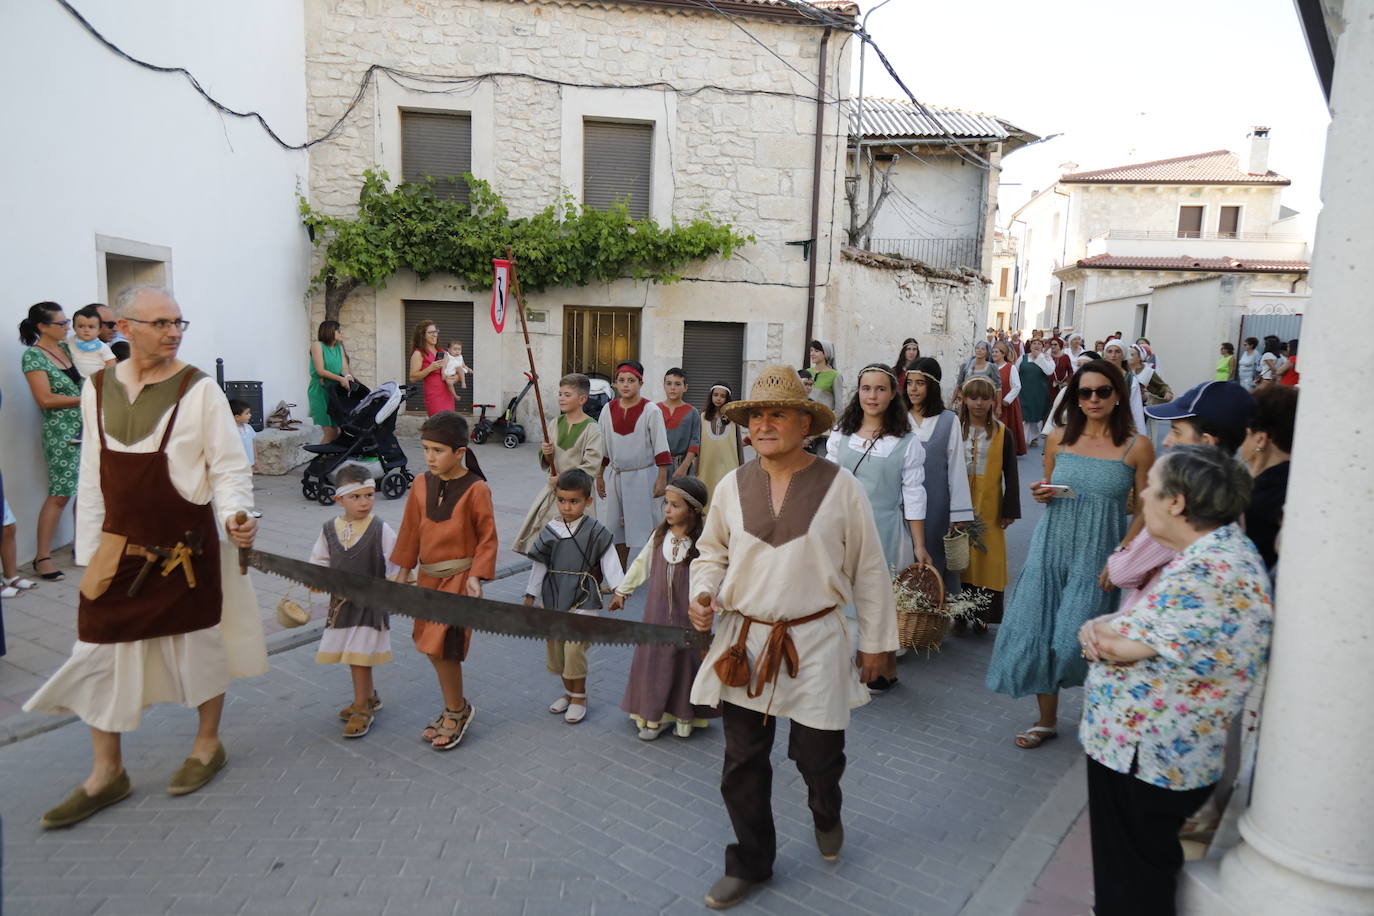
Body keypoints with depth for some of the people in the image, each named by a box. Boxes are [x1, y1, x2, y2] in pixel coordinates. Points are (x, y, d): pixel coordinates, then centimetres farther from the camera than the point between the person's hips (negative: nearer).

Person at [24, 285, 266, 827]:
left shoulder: (198, 390, -10)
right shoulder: (98, 389, 5)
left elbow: (229, 468, -9)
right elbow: (92, 476, 10)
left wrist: (235, 514, -28)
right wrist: (88, 550, 9)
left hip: (188, 548, -4)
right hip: (119, 548, 4)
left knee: (199, 645, 10)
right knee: (99, 652, 8)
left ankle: (207, 745, 33)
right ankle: (106, 774, 25)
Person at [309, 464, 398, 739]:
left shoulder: (380, 530, -13)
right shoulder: (329, 529, -1)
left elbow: (395, 564, -7)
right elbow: (320, 560, 10)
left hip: (371, 603, -5)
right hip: (342, 602, 5)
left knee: (359, 656, -2)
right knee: (352, 654, 16)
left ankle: (362, 708, 12)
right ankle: (369, 696, 36)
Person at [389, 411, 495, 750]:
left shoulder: (476, 489, -15)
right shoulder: (421, 484, 1)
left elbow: (487, 538, -9)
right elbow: (411, 530, 10)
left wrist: (476, 577, -15)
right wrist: (403, 572, 13)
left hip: (459, 578, -6)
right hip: (428, 576, 6)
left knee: (443, 647, -8)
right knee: (432, 646, 13)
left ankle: (456, 710, 14)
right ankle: (455, 709, 30)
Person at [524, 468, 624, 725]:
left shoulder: (595, 532, -9)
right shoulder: (549, 531, 2)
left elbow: (610, 563, -8)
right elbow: (539, 566, 9)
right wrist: (530, 596, 12)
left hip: (583, 600, -5)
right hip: (553, 598, 5)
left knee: (574, 648, -12)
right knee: (556, 648, 12)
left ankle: (579, 698, 8)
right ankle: (568, 692, 32)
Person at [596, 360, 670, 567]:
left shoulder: (651, 411, -7)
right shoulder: (608, 410, 5)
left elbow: (660, 448, -8)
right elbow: (601, 447, 12)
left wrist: (662, 479, -13)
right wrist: (599, 476, 12)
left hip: (642, 476, -4)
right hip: (614, 476, 5)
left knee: (640, 527, -3)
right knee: (615, 528, 10)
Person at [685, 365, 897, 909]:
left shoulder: (840, 486, -7)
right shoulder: (732, 486, 0)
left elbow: (869, 571, 1)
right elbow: (712, 553, 14)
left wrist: (875, 640, 5)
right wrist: (703, 594, -5)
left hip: (815, 644, -2)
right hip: (742, 642, 3)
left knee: (818, 756, 9)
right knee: (743, 762, 11)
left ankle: (826, 818, 46)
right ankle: (750, 864, 34)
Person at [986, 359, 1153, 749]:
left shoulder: (1137, 447, -6)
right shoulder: (1058, 439, 3)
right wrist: (1041, 495, -7)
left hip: (1098, 556, -3)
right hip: (1052, 547, 3)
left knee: (1076, 640, -5)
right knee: (1039, 632, 5)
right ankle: (1046, 719, 26)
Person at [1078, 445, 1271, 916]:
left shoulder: (1210, 570, -28)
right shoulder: (1218, 551, 7)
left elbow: (1122, 646, -27)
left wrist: (1100, 631, -5)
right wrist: (1105, 629, -9)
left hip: (1142, 759, -9)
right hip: (1155, 753, 9)